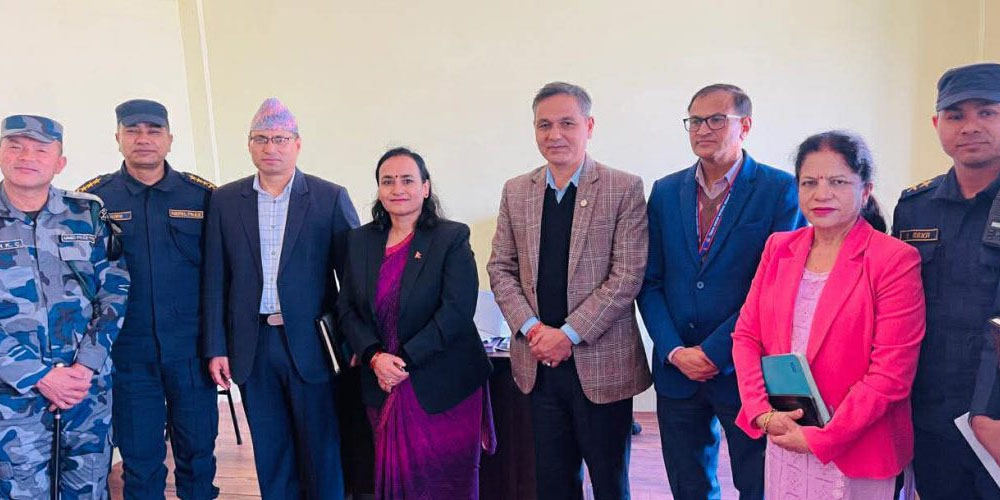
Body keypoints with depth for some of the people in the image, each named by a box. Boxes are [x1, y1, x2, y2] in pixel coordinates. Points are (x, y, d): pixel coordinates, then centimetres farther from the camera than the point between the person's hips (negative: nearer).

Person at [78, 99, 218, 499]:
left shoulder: (203, 195, 1)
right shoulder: (92, 198, 1)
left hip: (191, 350, 0)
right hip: (127, 354, 0)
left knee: (198, 453, 12)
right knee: (139, 463, 11)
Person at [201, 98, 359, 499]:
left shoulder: (330, 198, -2)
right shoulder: (225, 200, 6)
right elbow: (215, 280, 6)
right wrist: (216, 348, 2)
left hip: (311, 344, -2)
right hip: (252, 346, 3)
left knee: (321, 451, 7)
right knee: (270, 455, 13)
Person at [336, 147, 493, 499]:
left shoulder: (452, 238, -6)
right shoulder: (360, 241, 8)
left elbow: (457, 310, -15)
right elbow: (346, 308, 6)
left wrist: (405, 360, -17)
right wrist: (374, 356, -11)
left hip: (443, 387, -4)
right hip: (383, 387, 4)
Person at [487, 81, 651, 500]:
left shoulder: (624, 188, -5)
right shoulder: (516, 191, 8)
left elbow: (628, 274, -11)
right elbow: (500, 268, 7)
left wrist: (569, 334, -14)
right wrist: (531, 328, -8)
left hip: (602, 363, -3)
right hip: (538, 363, 4)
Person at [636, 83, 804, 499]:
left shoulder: (780, 190, -5)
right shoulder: (665, 191, 7)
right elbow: (650, 282, 5)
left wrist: (714, 352, -14)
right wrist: (674, 351, -7)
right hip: (676, 370, 4)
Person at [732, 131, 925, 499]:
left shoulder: (896, 260, -11)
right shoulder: (778, 248, 4)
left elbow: (891, 373, -15)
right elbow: (746, 335, 3)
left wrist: (822, 439, -15)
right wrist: (762, 413, -10)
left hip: (854, 449, -4)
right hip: (782, 439, 4)